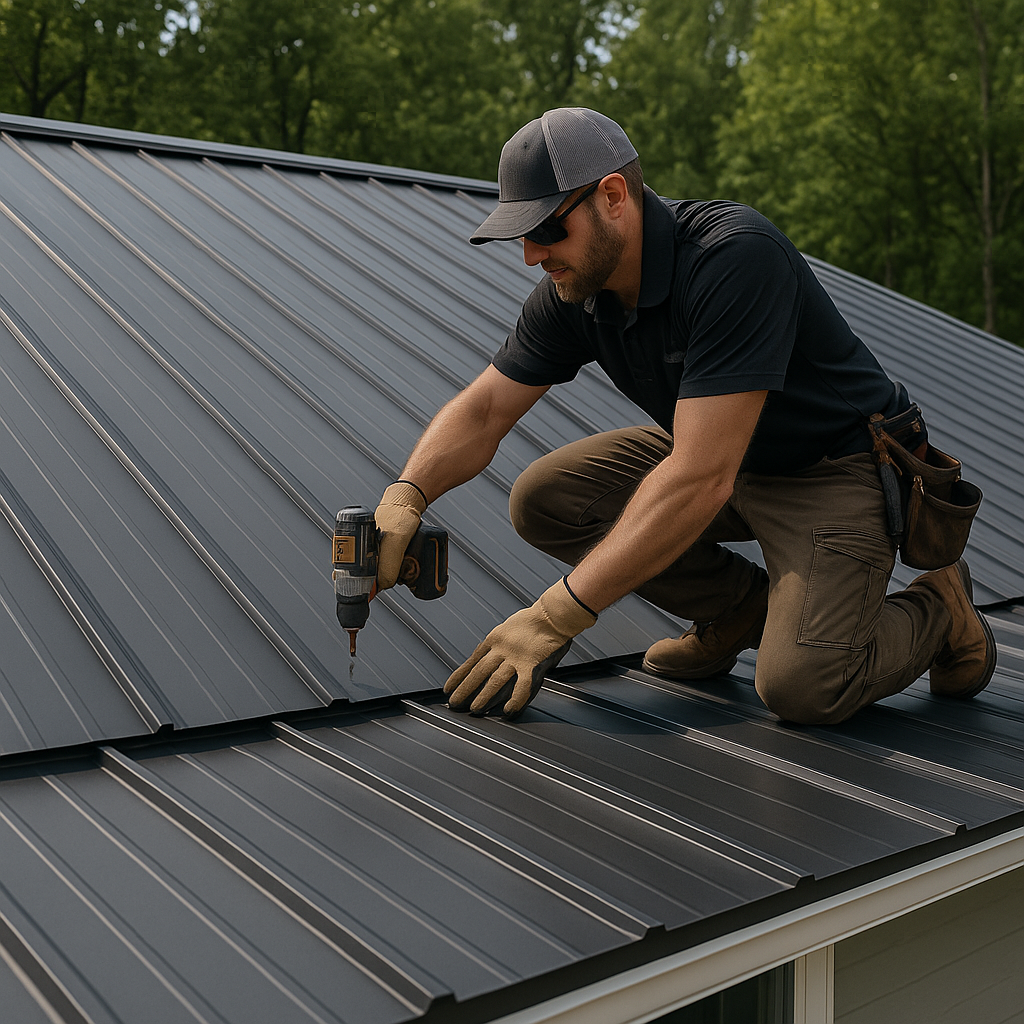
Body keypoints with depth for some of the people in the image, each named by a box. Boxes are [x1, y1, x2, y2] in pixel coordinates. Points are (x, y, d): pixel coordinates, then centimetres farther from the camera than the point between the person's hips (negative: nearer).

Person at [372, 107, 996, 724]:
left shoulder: (737, 255, -33)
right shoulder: (576, 289, -9)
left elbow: (701, 478, -38)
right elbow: (483, 410, -4)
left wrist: (556, 616, -36)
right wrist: (406, 497, -27)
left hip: (839, 469, -7)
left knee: (800, 686, -28)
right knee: (543, 497, -9)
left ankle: (935, 610, 6)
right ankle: (740, 605, 9)